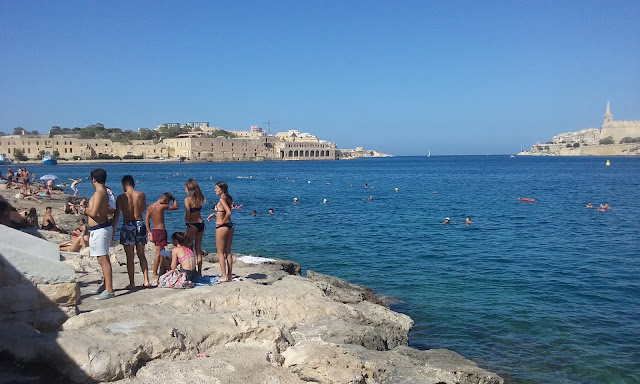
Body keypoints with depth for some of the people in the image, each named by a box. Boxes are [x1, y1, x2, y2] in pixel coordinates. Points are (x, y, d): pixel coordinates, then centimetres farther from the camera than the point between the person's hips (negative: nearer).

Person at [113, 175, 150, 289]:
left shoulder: (121, 197, -8)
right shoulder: (141, 195, 0)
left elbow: (116, 215, -9)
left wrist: (113, 229, -3)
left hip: (127, 226, -3)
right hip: (140, 224, 3)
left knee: (130, 257, 6)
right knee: (141, 255, 15)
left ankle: (132, 283, 10)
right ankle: (146, 280, 12)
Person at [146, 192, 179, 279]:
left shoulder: (150, 207, 7)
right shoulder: (162, 206, -14)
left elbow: (146, 220, 8)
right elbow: (176, 207, -7)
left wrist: (149, 232, 11)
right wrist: (173, 199, 8)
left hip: (154, 231, 8)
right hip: (161, 231, -8)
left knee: (161, 251, 18)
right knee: (158, 253, -1)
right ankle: (154, 273, 2)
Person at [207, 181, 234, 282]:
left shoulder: (222, 199, -16)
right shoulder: (228, 198, 9)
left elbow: (228, 212, -28)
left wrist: (222, 222, -17)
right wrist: (214, 214, 15)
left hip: (222, 227, -8)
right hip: (230, 226, 8)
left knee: (220, 253, 2)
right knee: (228, 252, 13)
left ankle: (224, 276, 3)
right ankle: (229, 275, 18)